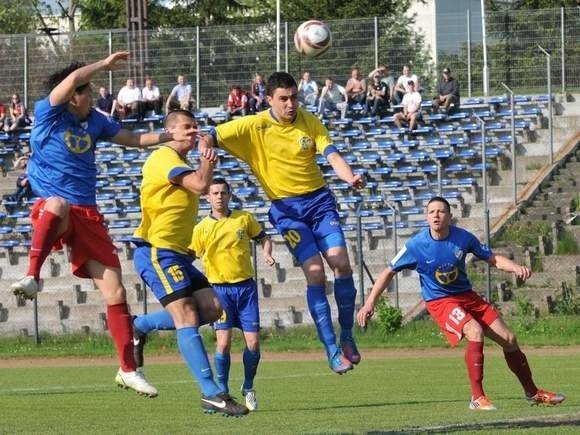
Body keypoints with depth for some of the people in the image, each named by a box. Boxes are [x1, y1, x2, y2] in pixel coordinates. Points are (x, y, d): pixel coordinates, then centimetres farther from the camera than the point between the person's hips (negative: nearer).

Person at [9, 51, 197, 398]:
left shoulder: (94, 120, 12)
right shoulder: (48, 115, -5)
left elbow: (132, 138, 27)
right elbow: (72, 79, -21)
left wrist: (171, 136, 18)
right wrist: (105, 65, -9)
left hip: (87, 214, 6)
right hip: (52, 212, -6)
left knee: (115, 291, -2)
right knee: (58, 204, -46)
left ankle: (128, 370, 5)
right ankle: (32, 277, -47)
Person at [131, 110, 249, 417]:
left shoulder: (181, 164, 23)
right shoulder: (164, 157, -9)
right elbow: (200, 185, -20)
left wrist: (206, 163, 5)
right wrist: (207, 161, -5)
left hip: (178, 253, 10)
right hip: (157, 251, -10)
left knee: (211, 308, 1)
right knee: (187, 316, -17)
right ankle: (211, 394, -25)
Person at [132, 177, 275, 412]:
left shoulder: (244, 218, 3)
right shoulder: (202, 229, 0)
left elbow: (263, 238, 17)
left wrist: (267, 254, -3)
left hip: (246, 287, 2)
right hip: (220, 289, -1)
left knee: (253, 342, -3)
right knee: (223, 342, -12)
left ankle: (248, 388, 21)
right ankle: (223, 391, 5)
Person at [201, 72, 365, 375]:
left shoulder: (310, 122, 0)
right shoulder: (254, 126, -5)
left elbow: (333, 156, -8)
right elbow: (211, 137, -4)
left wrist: (351, 178, -28)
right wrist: (206, 145, -28)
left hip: (319, 199, 2)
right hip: (285, 207, -2)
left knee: (341, 264, -12)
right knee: (315, 273, -14)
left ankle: (347, 336, 6)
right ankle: (332, 349, -9)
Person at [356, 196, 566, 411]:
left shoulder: (463, 238, -8)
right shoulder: (416, 245, -15)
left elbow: (493, 258, 2)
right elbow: (389, 272, -4)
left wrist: (516, 268, -18)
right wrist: (370, 303, -8)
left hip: (468, 296, 4)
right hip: (440, 302, -4)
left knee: (509, 339, 2)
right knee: (475, 332, -31)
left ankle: (533, 393, 22)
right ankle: (477, 398, -23)